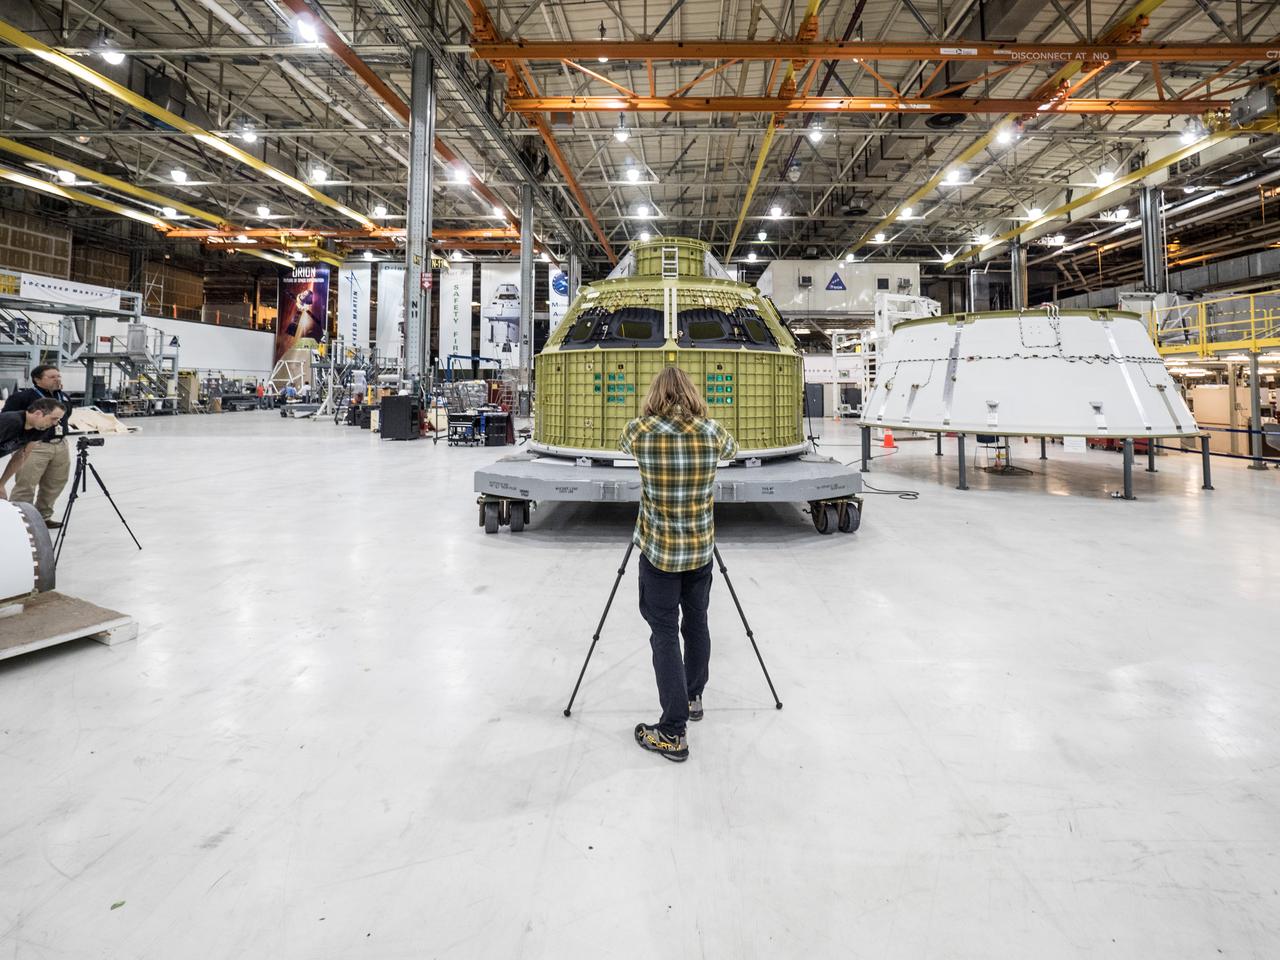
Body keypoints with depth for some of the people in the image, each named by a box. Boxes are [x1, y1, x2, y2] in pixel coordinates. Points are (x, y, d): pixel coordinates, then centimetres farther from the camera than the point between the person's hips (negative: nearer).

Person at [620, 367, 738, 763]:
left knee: (665, 633, 0)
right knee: (697, 623, 19)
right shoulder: (712, 431, -3)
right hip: (700, 549, 3)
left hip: (658, 551, -3)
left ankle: (673, 733, 0)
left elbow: (623, 444, 16)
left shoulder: (640, 430, -9)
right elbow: (732, 450, 21)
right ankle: (693, 698, 37)